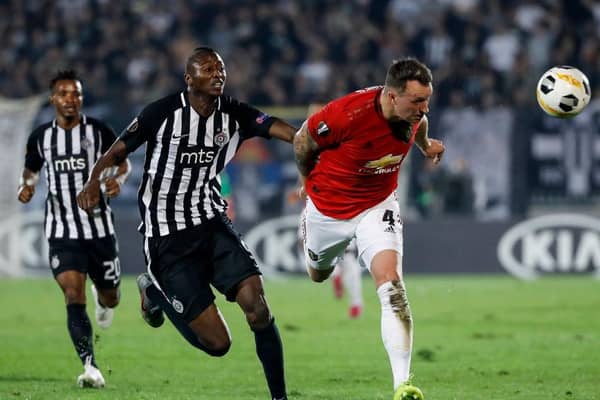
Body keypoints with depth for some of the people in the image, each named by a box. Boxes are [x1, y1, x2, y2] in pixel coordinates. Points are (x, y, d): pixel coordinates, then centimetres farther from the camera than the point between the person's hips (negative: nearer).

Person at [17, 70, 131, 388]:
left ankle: (102, 299, 55)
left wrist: (117, 179, -14)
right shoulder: (40, 137, 2)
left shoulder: (98, 131, -5)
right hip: (62, 232, 0)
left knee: (110, 298, 14)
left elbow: (122, 161, 8)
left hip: (100, 229, 0)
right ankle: (90, 368, -21)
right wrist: (26, 185, -4)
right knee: (73, 294, -19)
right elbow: (30, 169, 19)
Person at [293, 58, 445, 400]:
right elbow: (303, 141, -15)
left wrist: (426, 145, 30)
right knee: (319, 275, 25)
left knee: (392, 286, -19)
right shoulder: (348, 113, -35)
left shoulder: (415, 111, -20)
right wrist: (310, 180, 3)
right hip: (328, 208, -1)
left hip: (377, 207, 1)